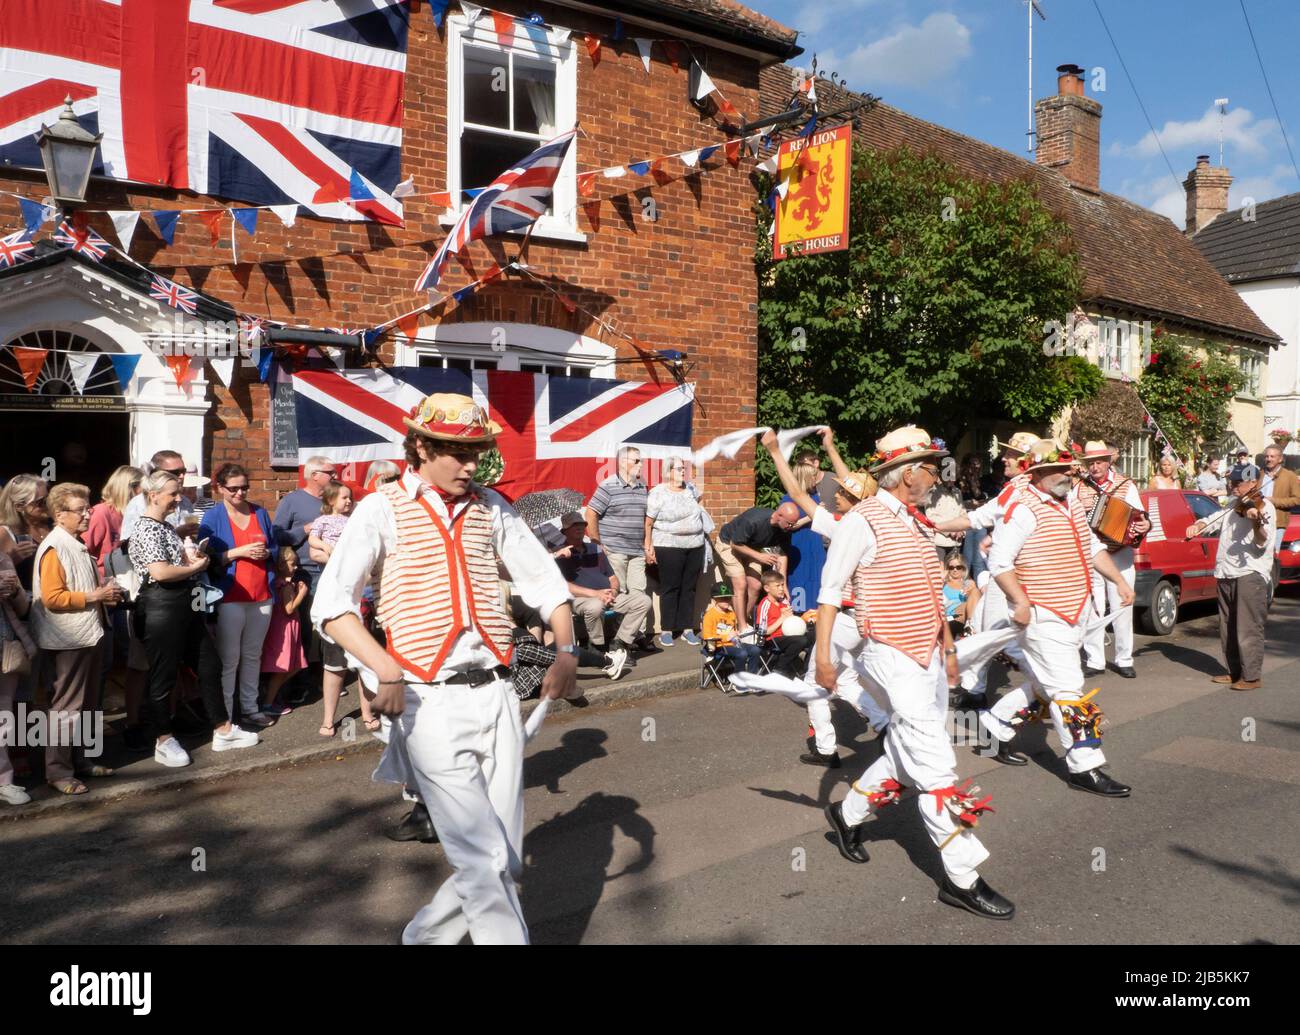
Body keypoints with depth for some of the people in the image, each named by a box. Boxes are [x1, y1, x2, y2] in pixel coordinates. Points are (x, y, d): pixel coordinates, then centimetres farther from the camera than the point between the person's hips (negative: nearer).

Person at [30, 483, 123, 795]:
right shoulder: (54, 548, -16)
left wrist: (105, 593, 9)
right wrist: (94, 597, -19)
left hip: (89, 635, 10)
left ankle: (79, 760, 28)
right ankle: (58, 771, 8)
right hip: (69, 640, -10)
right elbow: (52, 598, -23)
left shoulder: (78, 545, 14)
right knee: (67, 706, -1)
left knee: (87, 704, 16)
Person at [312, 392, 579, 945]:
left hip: (496, 694, 5)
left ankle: (426, 935, 33)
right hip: (431, 702, -5)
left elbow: (543, 578, 17)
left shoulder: (490, 506, 11)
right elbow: (330, 604, -7)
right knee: (485, 859, -9)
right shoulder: (383, 509, -1)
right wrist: (385, 668, -21)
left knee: (504, 861, 9)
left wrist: (566, 650, 2)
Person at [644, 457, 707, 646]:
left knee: (689, 588, 7)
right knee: (670, 589, -1)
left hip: (695, 547, 5)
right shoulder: (658, 493, -8)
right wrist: (648, 548, -12)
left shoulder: (691, 489, 9)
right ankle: (667, 630, 6)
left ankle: (687, 629, 14)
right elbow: (648, 523, -10)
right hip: (669, 547, -5)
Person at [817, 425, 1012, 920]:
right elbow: (830, 589, -11)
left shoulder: (918, 523, 14)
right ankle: (962, 879, -4)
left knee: (907, 757, 15)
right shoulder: (864, 521, -12)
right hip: (893, 657, -9)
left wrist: (948, 645, 21)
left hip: (929, 657, 9)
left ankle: (847, 814, 36)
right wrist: (823, 655, -15)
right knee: (935, 768, -9)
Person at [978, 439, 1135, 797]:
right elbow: (998, 561, -18)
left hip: (1074, 614, 9)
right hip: (1042, 617, -9)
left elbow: (1093, 547, 24)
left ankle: (995, 726, 32)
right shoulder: (1024, 510, -15)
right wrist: (1020, 600, -24)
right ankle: (1085, 768, -1)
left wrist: (1119, 580, 15)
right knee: (1068, 690, -8)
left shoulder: (1072, 504, 13)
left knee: (1045, 687, 17)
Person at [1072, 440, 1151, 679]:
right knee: (1093, 610, 2)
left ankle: (1124, 660, 11)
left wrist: (1145, 525, -22)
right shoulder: (1080, 488, 9)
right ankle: (1094, 661, 9)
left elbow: (1138, 517, -1)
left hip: (1120, 556, -1)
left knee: (1122, 609, 0)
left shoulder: (1126, 485, 3)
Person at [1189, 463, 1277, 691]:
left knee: (1248, 628, -8)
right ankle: (1234, 671, 22)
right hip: (1226, 574, 8)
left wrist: (1256, 523, -36)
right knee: (1227, 629, 13)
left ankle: (1252, 676, -3)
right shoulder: (1232, 507, 17)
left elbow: (1262, 543, -16)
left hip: (1251, 574, -8)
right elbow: (1212, 520, 18)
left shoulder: (1264, 507, -6)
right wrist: (1197, 526, -5)